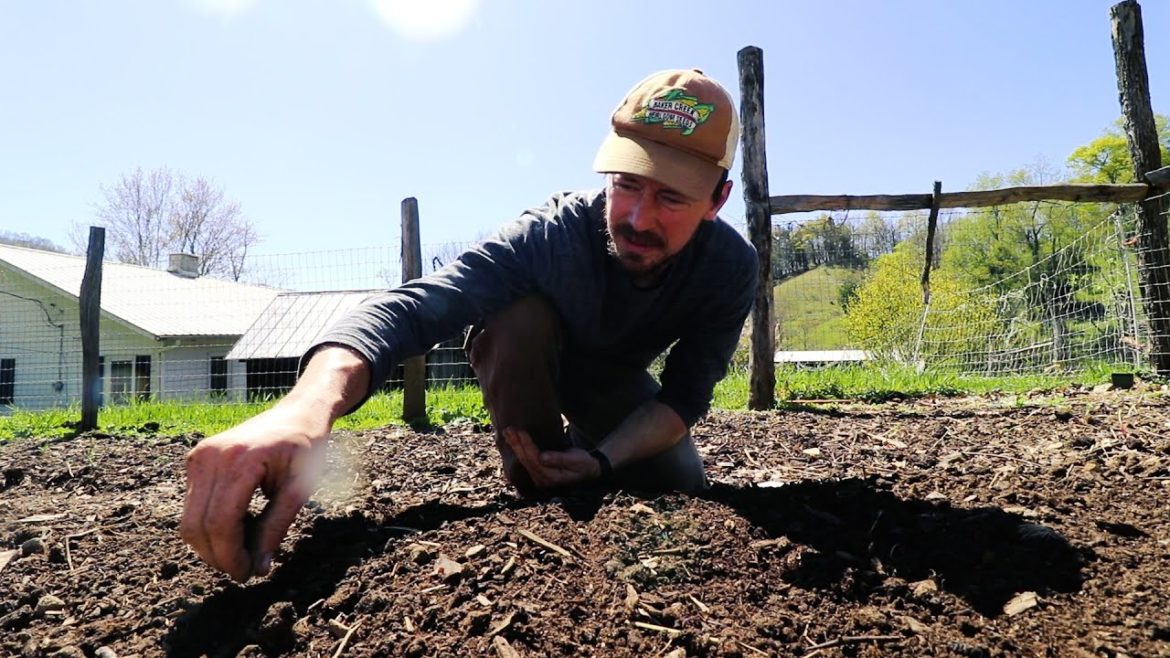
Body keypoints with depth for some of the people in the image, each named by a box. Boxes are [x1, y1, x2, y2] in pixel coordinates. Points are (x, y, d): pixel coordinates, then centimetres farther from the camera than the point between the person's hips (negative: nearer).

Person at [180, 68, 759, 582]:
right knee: (520, 315, -36)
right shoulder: (550, 235, -38)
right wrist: (309, 405, -72)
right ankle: (541, 497, -12)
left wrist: (603, 459, -36)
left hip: (617, 382, 3)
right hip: (524, 365, -2)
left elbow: (685, 393, -19)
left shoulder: (731, 266, -27)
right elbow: (411, 306, -52)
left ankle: (581, 442, 18)